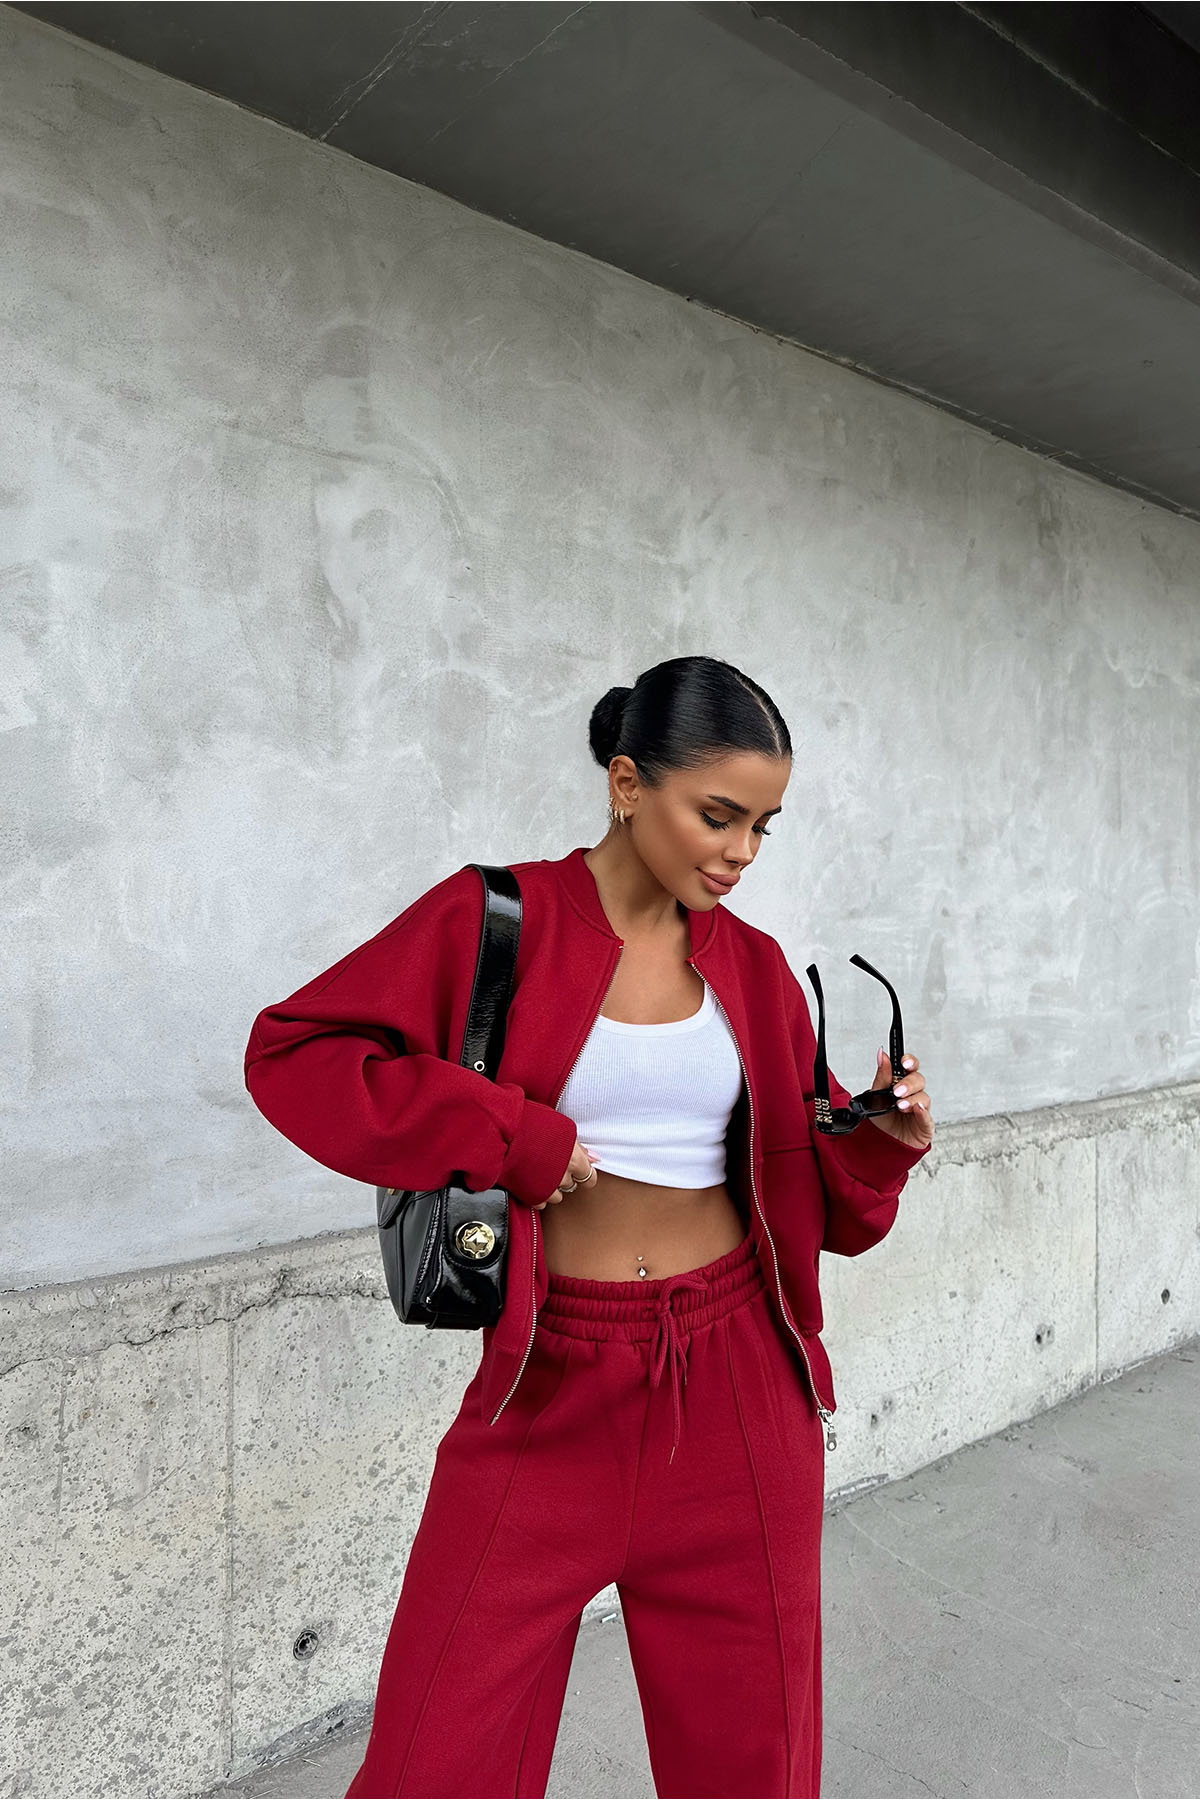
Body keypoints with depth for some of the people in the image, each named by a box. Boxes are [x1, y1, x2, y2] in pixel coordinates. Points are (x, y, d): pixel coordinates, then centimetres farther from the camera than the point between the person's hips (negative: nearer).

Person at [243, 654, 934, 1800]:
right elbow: (290, 1049, -9)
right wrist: (505, 1134, -14)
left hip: (736, 1386, 3)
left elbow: (814, 1184, 11)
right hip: (550, 1384, -2)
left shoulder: (753, 965, 4)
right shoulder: (497, 918, -7)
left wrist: (883, 1139, -11)